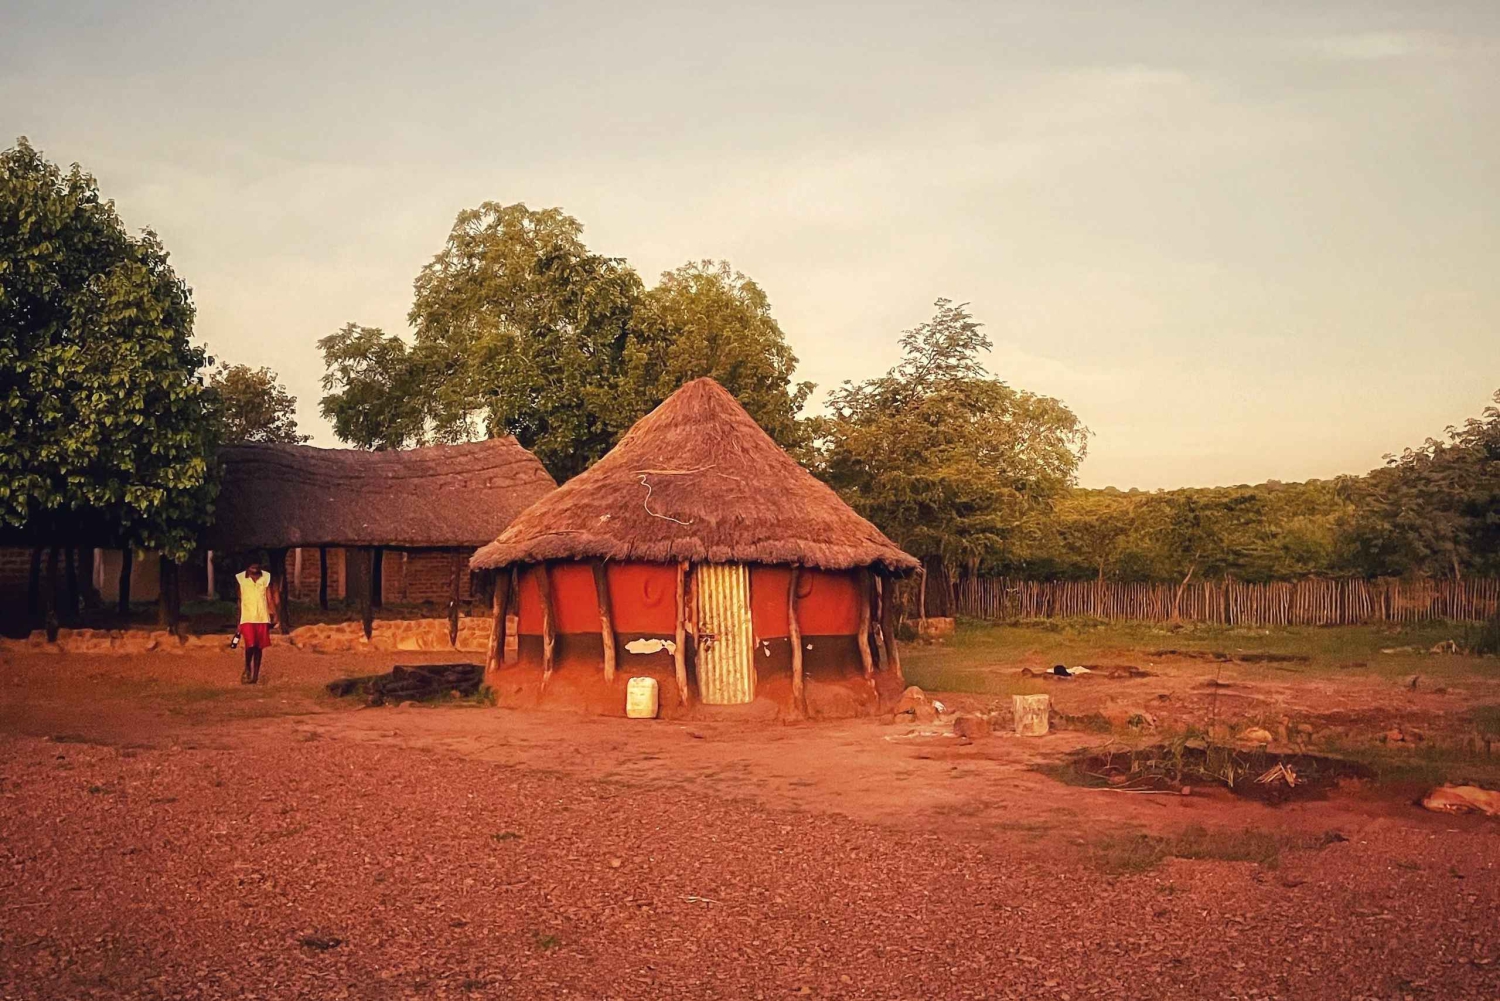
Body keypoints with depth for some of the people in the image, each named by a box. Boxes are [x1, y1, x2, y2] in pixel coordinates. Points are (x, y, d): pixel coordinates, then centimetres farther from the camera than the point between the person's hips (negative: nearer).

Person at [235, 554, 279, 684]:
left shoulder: (266, 577, 2)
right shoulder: (240, 578, -2)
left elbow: (270, 598, 4)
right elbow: (239, 601, 4)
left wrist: (274, 615, -7)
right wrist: (238, 622, 5)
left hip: (262, 618, 2)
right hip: (247, 618, -2)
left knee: (258, 647, 6)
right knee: (250, 645, -16)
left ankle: (255, 676, 15)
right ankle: (247, 668, 9)